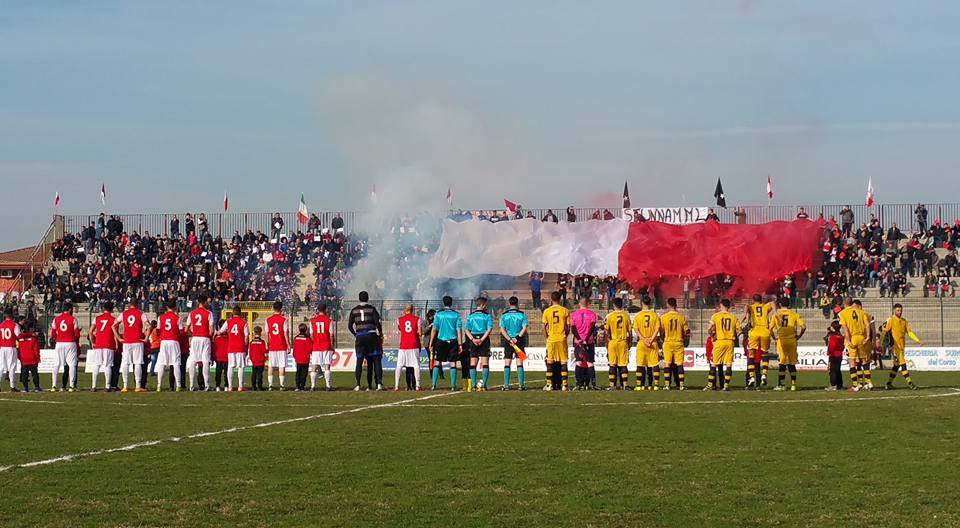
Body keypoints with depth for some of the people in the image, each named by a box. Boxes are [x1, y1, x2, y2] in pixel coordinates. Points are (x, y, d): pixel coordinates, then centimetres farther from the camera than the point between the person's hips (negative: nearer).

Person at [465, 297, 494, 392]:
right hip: (484, 340, -3)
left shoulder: (471, 315, 8)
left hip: (473, 340, 3)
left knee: (473, 364, 7)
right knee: (485, 363, 1)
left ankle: (474, 385, 1)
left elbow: (466, 329, 1)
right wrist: (482, 339, -15)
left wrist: (473, 339, -9)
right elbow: (490, 328, -12)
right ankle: (483, 385, -7)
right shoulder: (487, 315, -2)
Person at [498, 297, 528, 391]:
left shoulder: (504, 315, 1)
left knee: (507, 364, 4)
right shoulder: (522, 315, -1)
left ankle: (506, 385, 0)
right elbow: (524, 328, -11)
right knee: (520, 363, 3)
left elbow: (502, 330, -7)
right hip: (519, 341, 0)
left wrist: (510, 339, -10)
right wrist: (517, 337, -12)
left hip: (507, 341, 0)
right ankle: (521, 385, 0)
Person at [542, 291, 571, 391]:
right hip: (562, 339, 0)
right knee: (563, 362, 2)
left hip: (551, 339, 0)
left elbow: (544, 328, 2)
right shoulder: (565, 311, -1)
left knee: (550, 362, 7)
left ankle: (549, 385, 5)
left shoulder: (547, 311, -1)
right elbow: (568, 327, 1)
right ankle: (564, 385, -3)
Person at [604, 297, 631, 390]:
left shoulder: (609, 316, -4)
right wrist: (629, 343, 14)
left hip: (613, 342, -1)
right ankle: (624, 384, 1)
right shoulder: (626, 316, 2)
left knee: (612, 365, 2)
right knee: (623, 364, 5)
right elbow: (629, 331, 4)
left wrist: (607, 343, 9)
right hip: (623, 342, 2)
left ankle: (612, 385, 0)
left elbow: (606, 331, -2)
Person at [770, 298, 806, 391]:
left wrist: (774, 337, 14)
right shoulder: (794, 314, 3)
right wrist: (798, 336, 7)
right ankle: (793, 384, 8)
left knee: (782, 363, 2)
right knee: (792, 363, 8)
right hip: (792, 340, 1)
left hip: (781, 340, -1)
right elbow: (803, 326, -5)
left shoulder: (776, 314, 2)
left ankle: (780, 384, -1)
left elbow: (771, 328, 0)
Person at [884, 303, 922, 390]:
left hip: (902, 346, 7)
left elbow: (909, 332, 10)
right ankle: (909, 382, -12)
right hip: (895, 346, -7)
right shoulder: (891, 320, -4)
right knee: (902, 363, -11)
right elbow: (885, 331, -5)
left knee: (897, 365, 10)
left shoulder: (904, 321, 14)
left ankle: (889, 383, 18)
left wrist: (918, 341, 0)